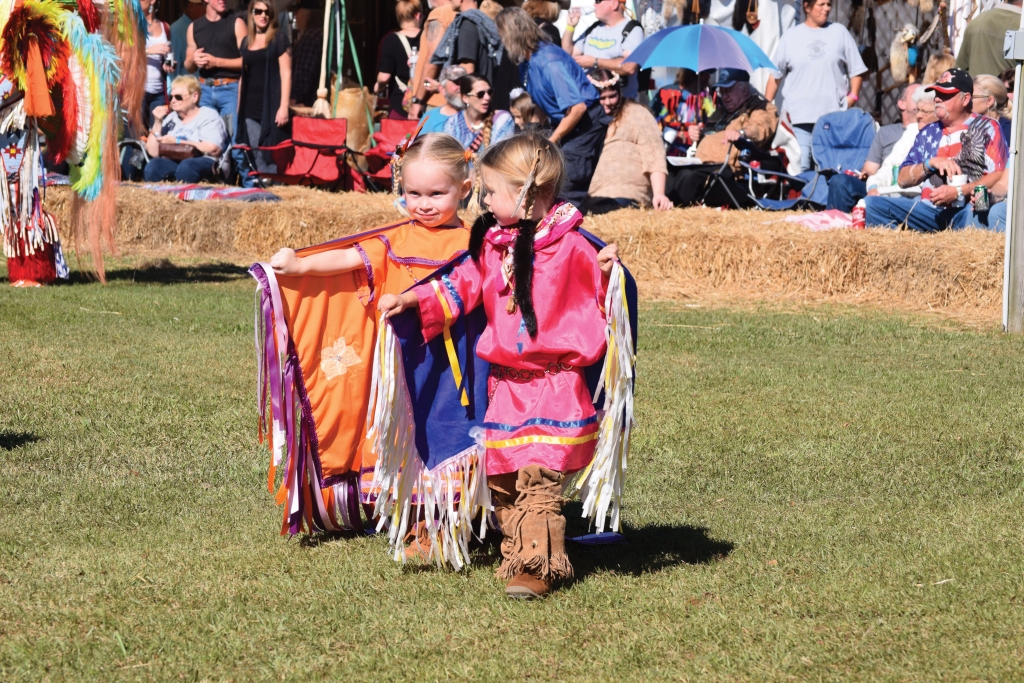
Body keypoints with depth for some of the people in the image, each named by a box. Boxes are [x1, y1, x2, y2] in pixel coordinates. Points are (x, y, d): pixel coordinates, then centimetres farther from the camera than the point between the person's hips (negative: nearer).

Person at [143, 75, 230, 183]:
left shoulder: (209, 116, 6)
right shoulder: (170, 118, 21)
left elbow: (212, 149, -12)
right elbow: (153, 153, 16)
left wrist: (177, 142, -7)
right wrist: (157, 122, 6)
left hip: (204, 163, -4)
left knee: (186, 167, -39)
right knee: (153, 165, -29)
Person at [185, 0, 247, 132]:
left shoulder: (236, 23, 1)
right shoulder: (194, 27, 12)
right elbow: (189, 67, 17)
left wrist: (216, 62, -13)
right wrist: (194, 60, -7)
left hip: (231, 89, -3)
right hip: (204, 89, 3)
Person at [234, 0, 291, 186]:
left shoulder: (279, 38, 1)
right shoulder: (246, 41, 15)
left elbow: (285, 73, -5)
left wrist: (284, 106, -13)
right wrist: (239, 108, 14)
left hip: (271, 106, -5)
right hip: (250, 108, 5)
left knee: (271, 154, -8)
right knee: (251, 156, 1)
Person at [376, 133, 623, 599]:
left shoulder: (569, 247, -8)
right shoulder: (492, 243, 9)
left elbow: (597, 293, -2)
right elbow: (462, 286, 14)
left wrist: (606, 271, -22)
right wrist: (410, 300, 8)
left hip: (554, 382, -6)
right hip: (505, 381, 6)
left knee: (538, 476, -13)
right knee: (500, 476, 7)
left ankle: (536, 566, -13)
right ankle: (515, 555, 17)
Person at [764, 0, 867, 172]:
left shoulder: (839, 32, 11)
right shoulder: (790, 37, 10)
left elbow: (856, 69, 13)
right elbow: (775, 74, 12)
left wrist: (853, 96, 0)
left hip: (834, 116, 0)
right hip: (799, 116, 0)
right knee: (799, 168, -7)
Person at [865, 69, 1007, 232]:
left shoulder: (986, 128, 6)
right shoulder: (928, 133, 20)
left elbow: (998, 176, -6)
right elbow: (903, 179, 17)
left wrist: (958, 192, -15)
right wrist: (930, 163, -1)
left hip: (966, 210, -5)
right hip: (929, 211, 5)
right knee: (872, 204, -15)